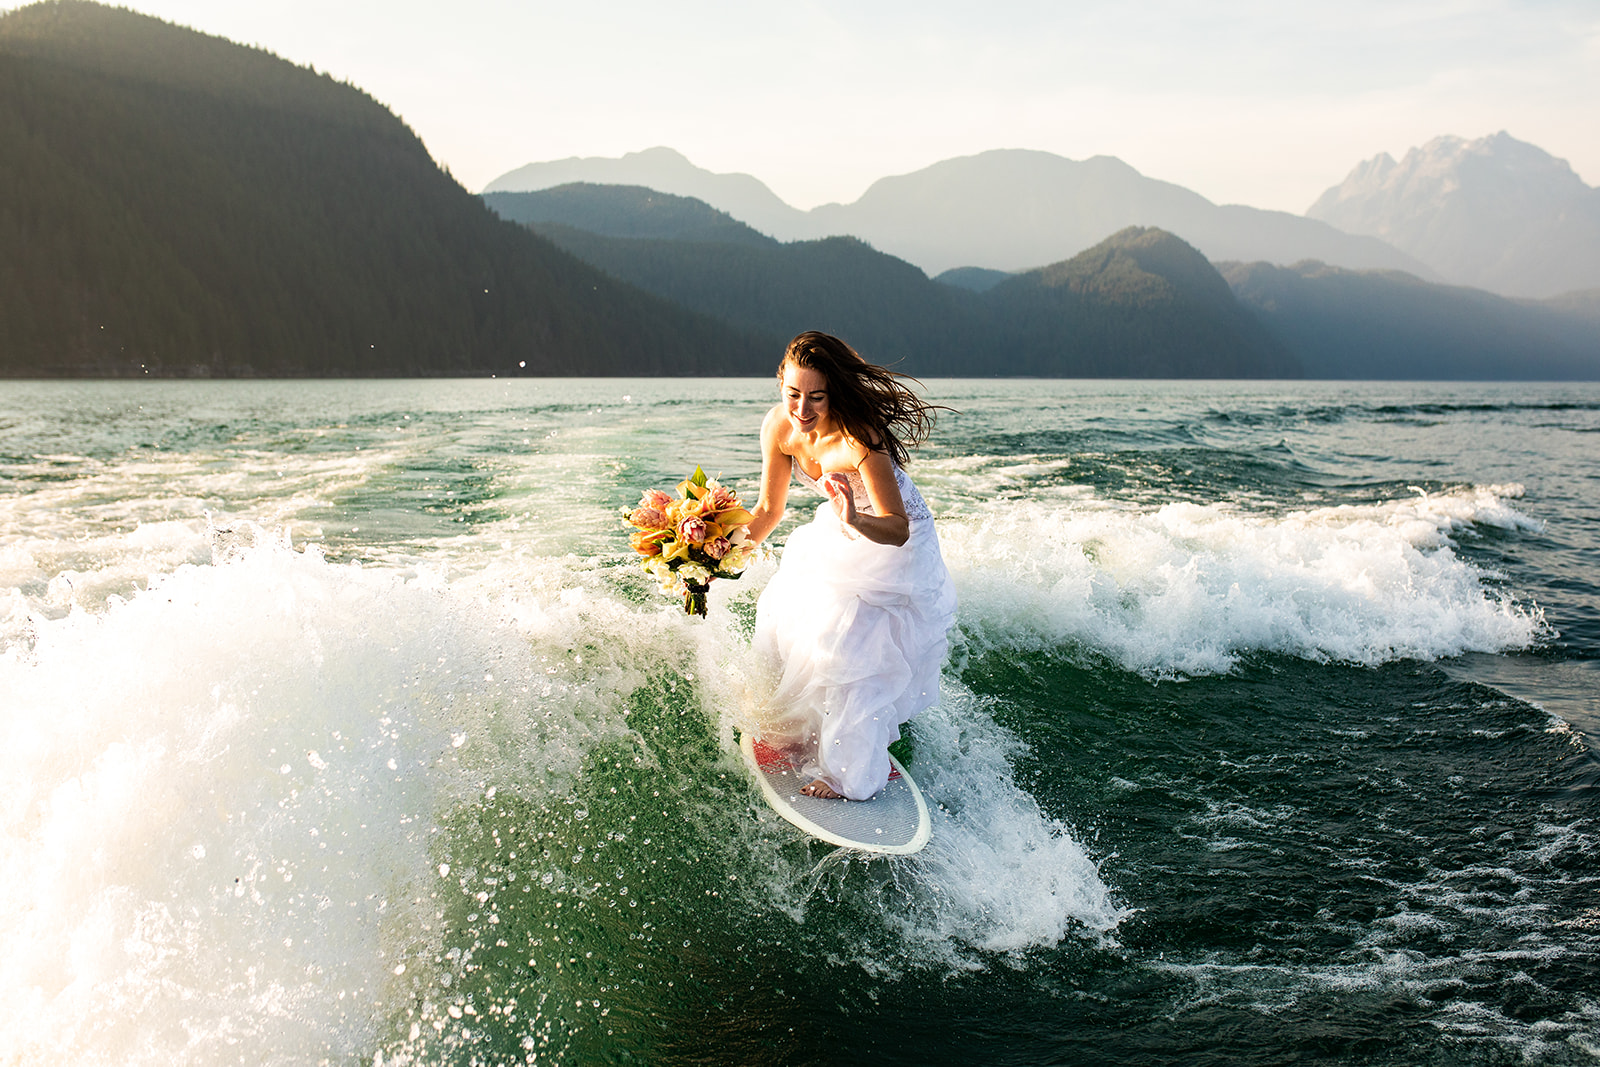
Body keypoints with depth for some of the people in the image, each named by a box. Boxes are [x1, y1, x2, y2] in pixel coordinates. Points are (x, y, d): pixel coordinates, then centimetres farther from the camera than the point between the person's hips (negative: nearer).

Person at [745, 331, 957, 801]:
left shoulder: (859, 440, -38)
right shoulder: (779, 426, -18)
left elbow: (897, 530, -38)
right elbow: (769, 509, -4)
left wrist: (856, 521, -57)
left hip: (894, 543, -7)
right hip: (842, 530, 7)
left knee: (848, 646, -13)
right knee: (786, 619, 8)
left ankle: (852, 775, 5)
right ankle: (799, 732, 33)